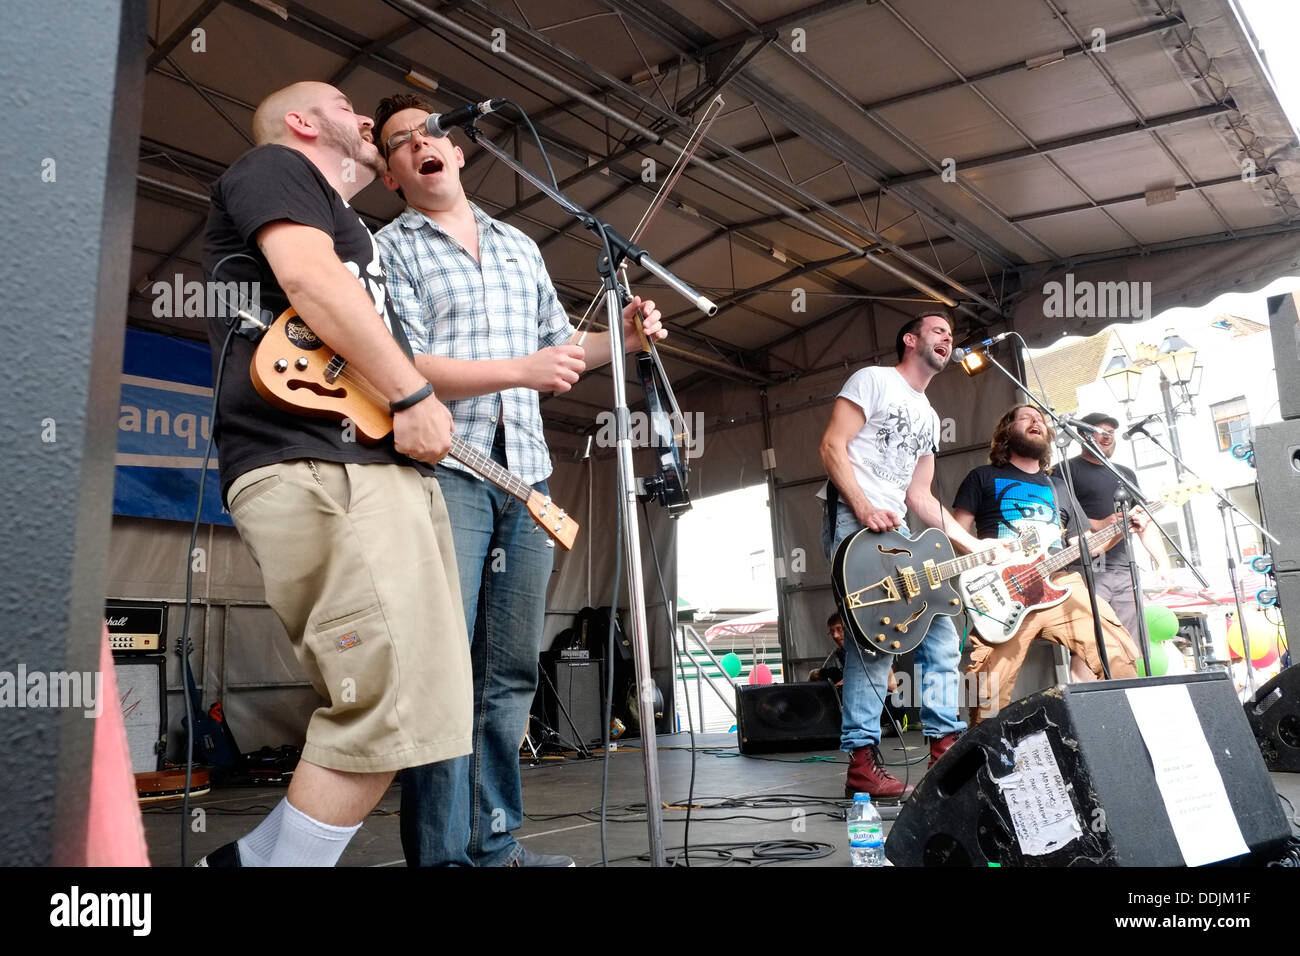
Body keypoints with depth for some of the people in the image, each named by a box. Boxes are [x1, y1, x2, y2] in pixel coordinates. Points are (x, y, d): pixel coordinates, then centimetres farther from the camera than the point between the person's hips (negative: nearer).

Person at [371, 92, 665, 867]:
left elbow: (561, 346, 26)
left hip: (527, 474, 5)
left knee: (511, 670, 6)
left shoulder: (520, 247, 23)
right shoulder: (389, 247, 5)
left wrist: (623, 337, 7)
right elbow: (402, 367, -8)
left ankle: (494, 843, 15)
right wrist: (519, 371, -18)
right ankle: (442, 853, 0)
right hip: (444, 468, -5)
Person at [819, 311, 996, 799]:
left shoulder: (929, 418, 26)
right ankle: (862, 761, -17)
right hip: (853, 523, -9)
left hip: (896, 533, 9)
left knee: (941, 635, 5)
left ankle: (946, 749, 13)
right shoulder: (873, 380, 2)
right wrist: (865, 509, -21)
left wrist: (975, 546, 16)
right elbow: (832, 446, -9)